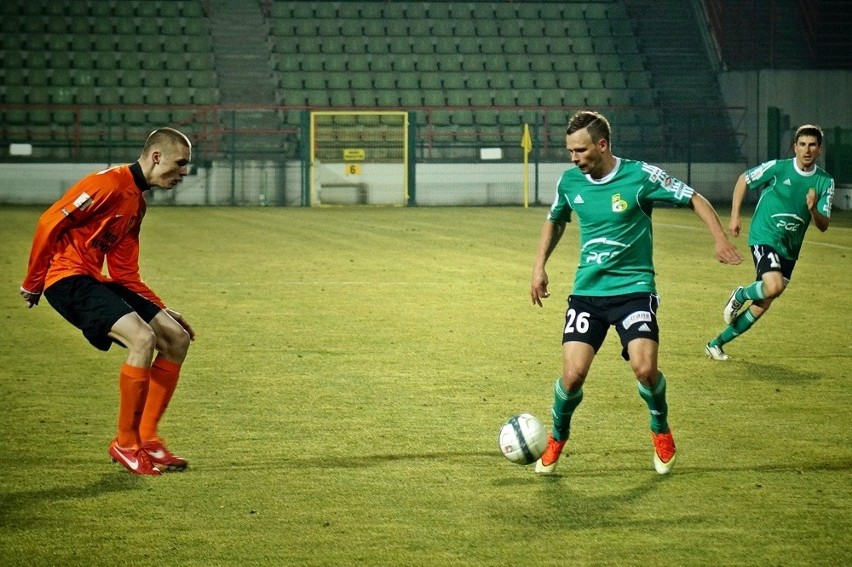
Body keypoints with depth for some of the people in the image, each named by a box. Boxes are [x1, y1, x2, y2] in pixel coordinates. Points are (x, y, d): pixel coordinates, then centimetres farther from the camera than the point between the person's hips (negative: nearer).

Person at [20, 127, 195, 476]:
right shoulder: (110, 183, -13)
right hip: (69, 278, -10)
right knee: (142, 338, -25)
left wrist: (162, 311, 12)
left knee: (176, 338, 3)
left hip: (97, 281, 10)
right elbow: (50, 223, -15)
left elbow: (125, 273, 19)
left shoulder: (137, 201, 17)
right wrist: (33, 284, -8)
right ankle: (125, 444, -11)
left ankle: (146, 437, 8)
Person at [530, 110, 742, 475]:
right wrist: (539, 266, 14)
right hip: (587, 291, 3)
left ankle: (661, 430, 13)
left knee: (644, 368, -20)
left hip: (634, 288, -3)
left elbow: (695, 200, -3)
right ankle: (558, 437, 19)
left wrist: (720, 239, -17)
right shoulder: (570, 181, 2)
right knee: (573, 374, -11)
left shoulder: (641, 175, -11)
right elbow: (555, 221, 23)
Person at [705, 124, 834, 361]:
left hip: (789, 249, 4)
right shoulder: (778, 168, -10)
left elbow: (823, 226, -3)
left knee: (762, 305, 5)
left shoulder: (825, 182, -2)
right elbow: (744, 180, 5)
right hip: (764, 237, -4)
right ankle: (740, 294, 4)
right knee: (774, 286, -29)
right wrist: (734, 216, 0)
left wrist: (813, 210, -24)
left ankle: (717, 343, 20)